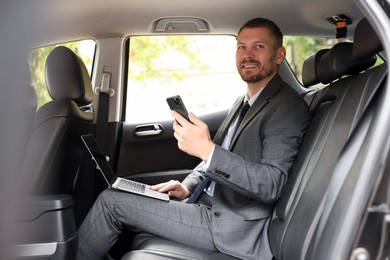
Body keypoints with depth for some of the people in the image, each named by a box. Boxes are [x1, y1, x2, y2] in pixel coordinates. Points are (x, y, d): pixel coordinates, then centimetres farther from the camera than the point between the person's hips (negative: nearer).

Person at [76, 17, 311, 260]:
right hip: (208, 204, 9)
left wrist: (207, 150, -32)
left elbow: (271, 185, -24)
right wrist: (187, 186, 4)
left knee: (112, 201, -9)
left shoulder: (289, 107, -13)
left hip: (234, 228, -9)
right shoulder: (244, 102, 15)